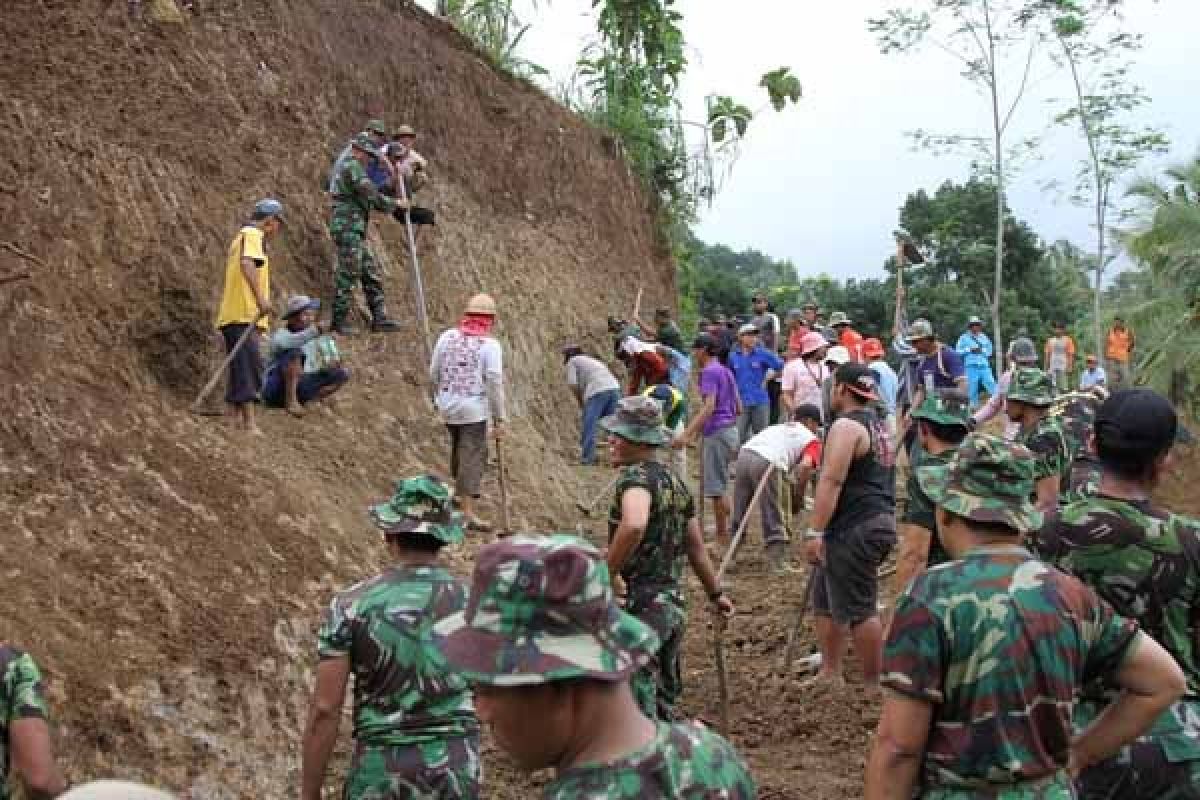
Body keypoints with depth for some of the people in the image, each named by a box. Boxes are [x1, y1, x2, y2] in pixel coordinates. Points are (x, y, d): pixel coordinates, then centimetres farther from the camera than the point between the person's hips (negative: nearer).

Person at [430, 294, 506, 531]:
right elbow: (494, 384, -14)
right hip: (474, 409, -5)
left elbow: (434, 374, 8)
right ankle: (468, 512, -2)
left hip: (447, 405, 6)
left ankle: (460, 491, 44)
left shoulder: (447, 336, 3)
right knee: (473, 457, -1)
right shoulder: (490, 345, -10)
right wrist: (499, 419, -8)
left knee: (459, 447, 27)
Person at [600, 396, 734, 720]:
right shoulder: (675, 480, 13)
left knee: (638, 713, -5)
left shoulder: (636, 476, -15)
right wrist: (715, 593, 30)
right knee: (664, 701, 20)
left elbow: (633, 525, -37)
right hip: (675, 603, 9)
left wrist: (605, 574, -26)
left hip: (641, 604, -9)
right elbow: (696, 546, 20)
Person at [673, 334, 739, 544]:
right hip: (730, 429, 9)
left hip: (716, 432, -9)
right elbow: (738, 407, 20)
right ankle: (730, 528, 20)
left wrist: (686, 434, -30)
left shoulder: (709, 371, -12)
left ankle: (723, 537, 2)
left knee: (715, 487, -3)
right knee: (718, 486, 16)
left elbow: (708, 407, -23)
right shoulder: (725, 371, 16)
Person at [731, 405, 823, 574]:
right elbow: (806, 466, -3)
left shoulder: (778, 427, 35)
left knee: (739, 516, 17)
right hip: (767, 463, -6)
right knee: (772, 518, 6)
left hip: (744, 454, 6)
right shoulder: (812, 439, 17)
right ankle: (776, 562, 10)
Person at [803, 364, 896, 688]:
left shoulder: (846, 426, -13)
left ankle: (873, 684, 1)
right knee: (825, 600, 18)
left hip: (853, 530, -11)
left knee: (858, 609, -5)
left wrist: (815, 531, -24)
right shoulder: (878, 425, 18)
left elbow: (831, 481, -22)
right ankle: (830, 674, 23)